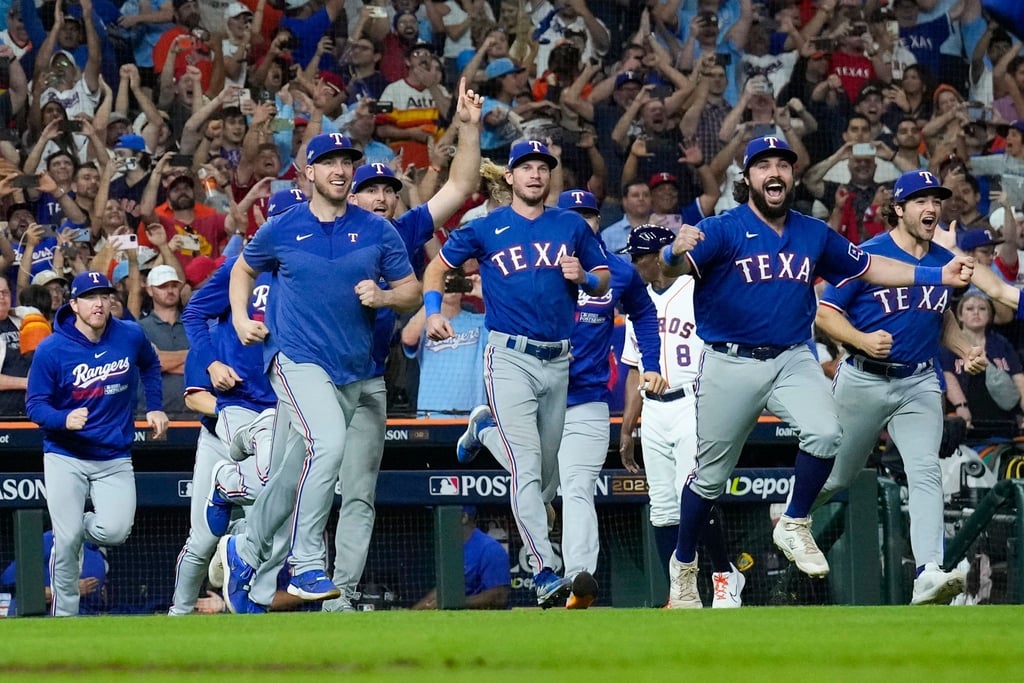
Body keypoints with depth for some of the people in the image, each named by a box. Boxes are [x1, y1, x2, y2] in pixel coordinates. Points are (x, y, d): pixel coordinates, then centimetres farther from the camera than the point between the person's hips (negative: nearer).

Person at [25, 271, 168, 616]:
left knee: (115, 532, -15)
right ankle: (64, 615, 7)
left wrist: (154, 407, 13)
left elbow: (150, 365, 21)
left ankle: (82, 525, 20)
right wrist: (65, 419, -28)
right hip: (65, 457, -2)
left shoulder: (130, 337, -2)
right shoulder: (51, 350, -11)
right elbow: (35, 406, -9)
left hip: (115, 458, 2)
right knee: (67, 540, -9)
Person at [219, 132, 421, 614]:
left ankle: (243, 553, 33)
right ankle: (307, 566, -26)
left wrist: (382, 297, -13)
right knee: (328, 442, -29)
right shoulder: (282, 229, 2)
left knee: (295, 474, 11)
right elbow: (243, 269, 20)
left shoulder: (377, 231, 5)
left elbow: (412, 294, 9)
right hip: (296, 357, -4)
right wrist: (240, 318, 4)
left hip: (353, 370, 4)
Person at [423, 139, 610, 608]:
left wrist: (583, 277, -7)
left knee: (545, 470, 16)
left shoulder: (572, 228, 10)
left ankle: (487, 424, 45)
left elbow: (604, 280, 16)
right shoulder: (485, 229, 4)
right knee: (527, 468, -17)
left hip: (558, 360, 4)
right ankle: (545, 572, -21)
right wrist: (433, 312, -3)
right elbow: (438, 266, 14)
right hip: (509, 357, -4)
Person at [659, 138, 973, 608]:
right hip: (730, 363, -3)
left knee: (825, 433, -24)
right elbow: (673, 268, -25)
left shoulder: (814, 234, 7)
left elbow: (868, 268, 19)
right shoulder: (723, 230, -9)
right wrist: (677, 253, -50)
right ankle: (683, 565, 28)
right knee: (710, 477, 5)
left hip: (793, 361, 3)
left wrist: (937, 275, 12)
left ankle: (795, 527, -2)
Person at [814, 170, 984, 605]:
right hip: (864, 381, -3)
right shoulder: (867, 255, -11)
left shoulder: (944, 261, 7)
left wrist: (965, 349, 6)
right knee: (836, 476, 11)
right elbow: (824, 312, -9)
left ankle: (929, 574, -27)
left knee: (926, 474, -16)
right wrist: (863, 340, -25)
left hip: (919, 385, 3)